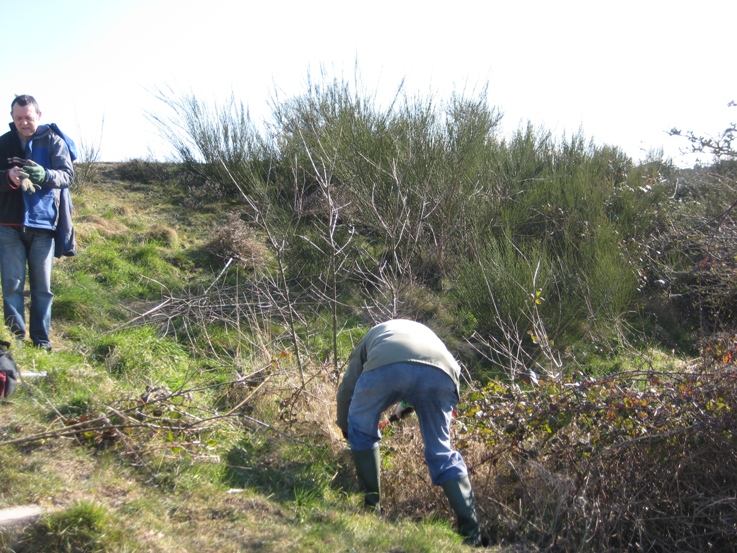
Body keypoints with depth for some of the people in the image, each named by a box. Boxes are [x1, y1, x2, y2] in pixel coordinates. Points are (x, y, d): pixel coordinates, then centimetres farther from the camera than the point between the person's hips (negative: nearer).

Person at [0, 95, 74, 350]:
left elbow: (68, 175, -9)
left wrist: (45, 175, -30)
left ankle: (42, 340, 12)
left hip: (42, 224, -1)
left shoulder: (54, 142, 1)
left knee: (42, 286, 5)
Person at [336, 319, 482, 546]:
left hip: (387, 366, -2)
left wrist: (346, 430, 53)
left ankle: (371, 506, 25)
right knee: (442, 453, 18)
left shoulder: (373, 335, 42)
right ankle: (471, 533, 12)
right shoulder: (424, 332, 49)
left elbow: (347, 389, 38)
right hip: (440, 372, 3)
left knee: (362, 430, 27)